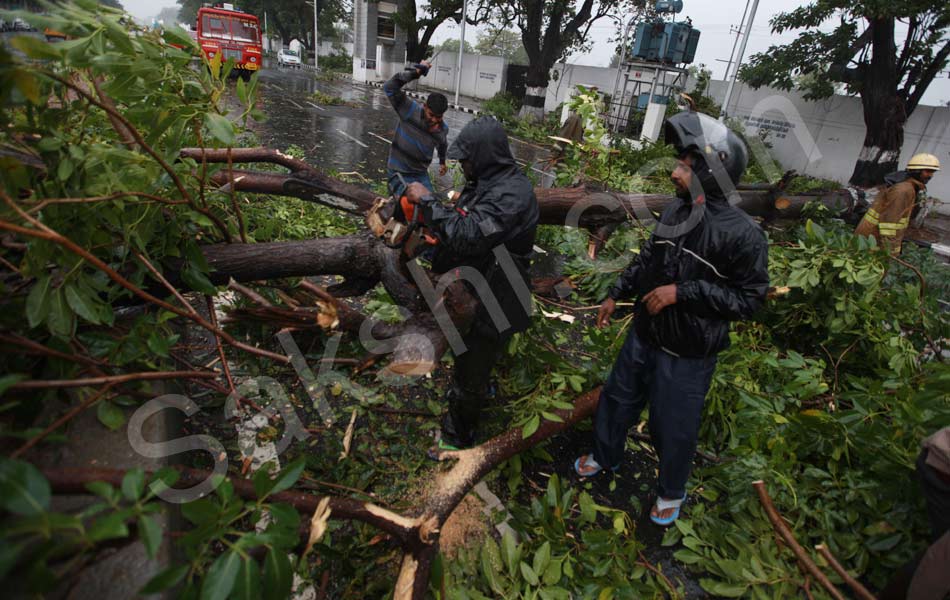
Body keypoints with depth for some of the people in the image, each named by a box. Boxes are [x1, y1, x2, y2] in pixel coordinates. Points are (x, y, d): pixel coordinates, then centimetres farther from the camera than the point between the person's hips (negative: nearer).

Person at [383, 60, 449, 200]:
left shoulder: (443, 129, -2)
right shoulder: (410, 110, -15)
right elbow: (389, 88, -25)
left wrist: (442, 162, 37)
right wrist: (415, 72, -28)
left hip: (421, 174, 5)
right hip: (398, 172, -5)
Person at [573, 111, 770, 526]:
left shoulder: (742, 234, -22)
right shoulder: (676, 210, -4)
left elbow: (749, 298, -18)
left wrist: (683, 292, -25)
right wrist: (617, 294, 13)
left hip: (687, 355, -6)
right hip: (643, 336, 6)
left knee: (674, 428, 13)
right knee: (617, 399, 23)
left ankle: (671, 492, 43)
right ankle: (605, 456, 51)